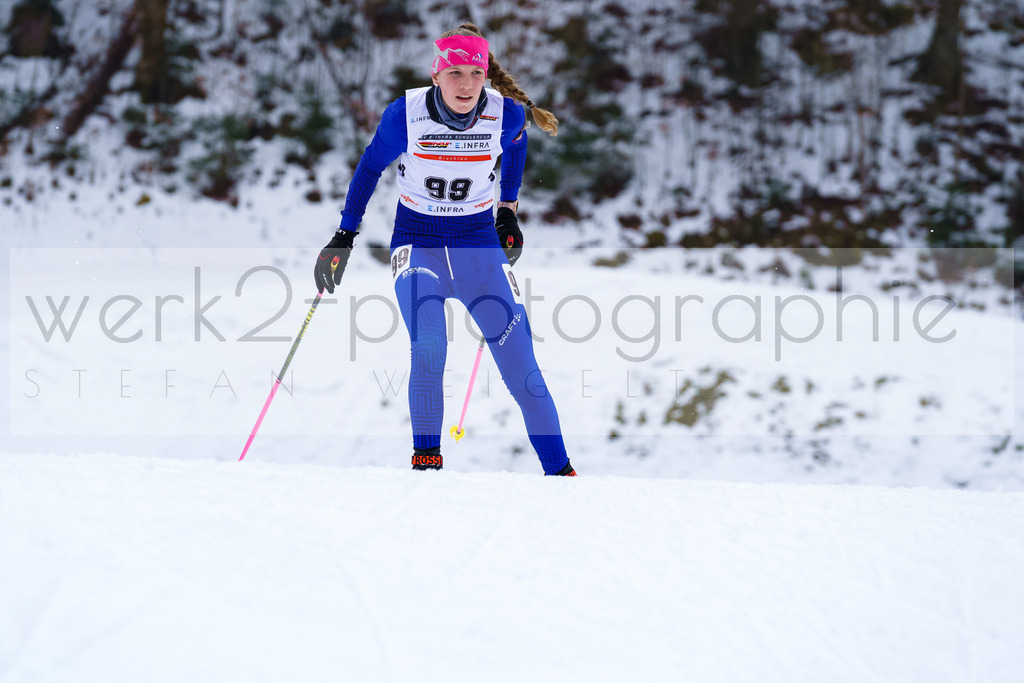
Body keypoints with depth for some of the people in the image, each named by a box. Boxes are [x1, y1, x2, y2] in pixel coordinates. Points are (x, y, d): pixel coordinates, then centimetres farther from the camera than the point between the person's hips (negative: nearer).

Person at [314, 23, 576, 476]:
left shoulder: (506, 113, -12)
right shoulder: (406, 114, -16)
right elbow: (371, 167, 2)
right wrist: (344, 237, 6)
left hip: (480, 242, 1)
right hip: (417, 240, -1)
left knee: (521, 368, -8)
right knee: (428, 348, -26)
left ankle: (559, 471, 4)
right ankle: (426, 457, -9)